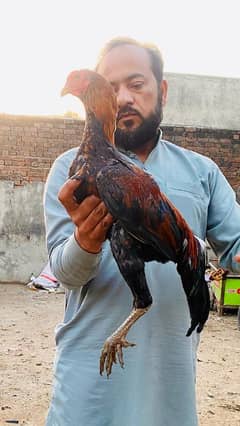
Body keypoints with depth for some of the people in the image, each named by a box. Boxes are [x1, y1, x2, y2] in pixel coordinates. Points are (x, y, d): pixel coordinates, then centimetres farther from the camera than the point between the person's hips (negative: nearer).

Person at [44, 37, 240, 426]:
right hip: (92, 365, -2)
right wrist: (85, 242, -31)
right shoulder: (72, 168, -1)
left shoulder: (202, 171, 6)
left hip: (173, 364, 2)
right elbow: (65, 271, -8)